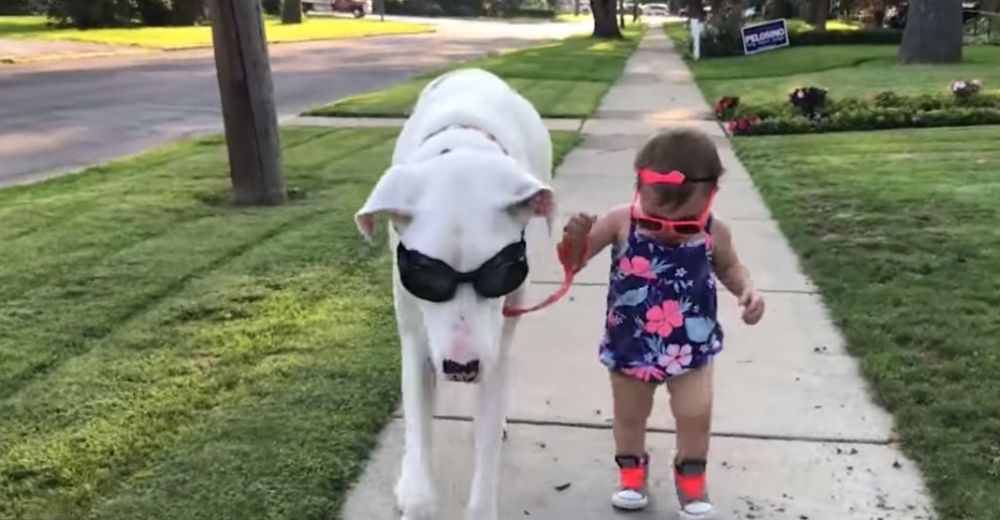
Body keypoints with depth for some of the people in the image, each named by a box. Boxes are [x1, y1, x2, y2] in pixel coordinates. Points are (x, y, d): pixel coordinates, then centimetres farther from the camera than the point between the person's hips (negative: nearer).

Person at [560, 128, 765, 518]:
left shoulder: (714, 233, -14)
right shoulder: (620, 223, -20)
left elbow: (729, 267, 8)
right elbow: (574, 263, -15)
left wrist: (747, 290, -12)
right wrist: (575, 237, -37)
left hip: (691, 347, 0)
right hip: (629, 346, 0)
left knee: (696, 414, 1)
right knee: (629, 415, 16)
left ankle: (690, 473, 31)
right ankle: (632, 470, 44)